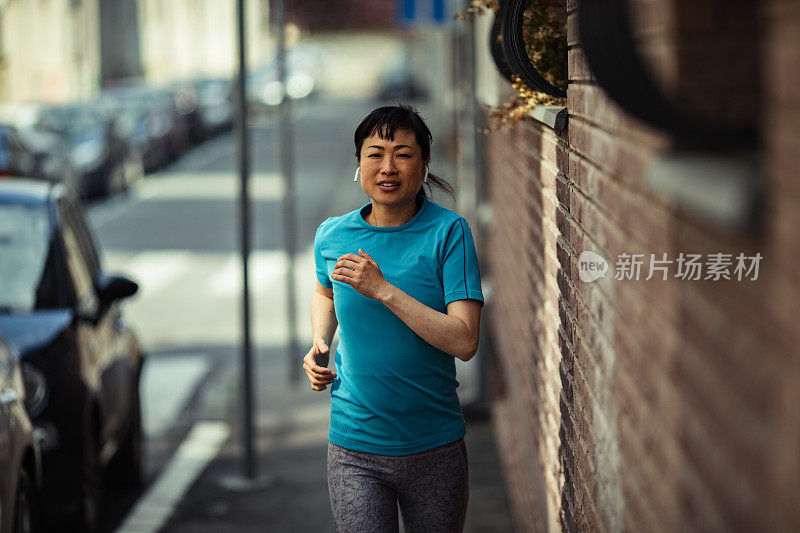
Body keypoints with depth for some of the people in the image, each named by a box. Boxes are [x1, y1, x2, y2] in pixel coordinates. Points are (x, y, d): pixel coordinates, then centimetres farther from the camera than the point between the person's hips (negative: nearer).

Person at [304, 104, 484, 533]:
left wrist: (384, 290, -24)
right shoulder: (332, 236, 0)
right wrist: (318, 345, 4)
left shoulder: (448, 232, -10)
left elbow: (464, 341, -19)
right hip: (355, 450, 1)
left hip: (436, 449, -1)